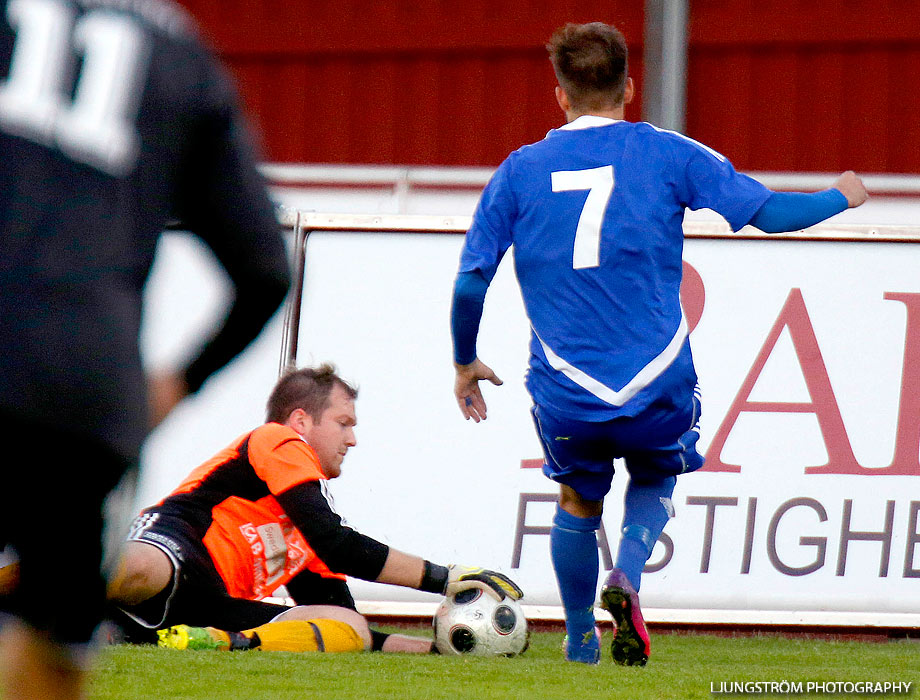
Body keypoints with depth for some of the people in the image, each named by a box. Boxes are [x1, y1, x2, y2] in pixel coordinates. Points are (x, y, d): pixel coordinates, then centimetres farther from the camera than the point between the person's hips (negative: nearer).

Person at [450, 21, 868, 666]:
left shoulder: (519, 171, 4)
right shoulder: (666, 153, 0)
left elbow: (469, 284, 3)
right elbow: (769, 212, 1)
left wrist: (465, 363, 20)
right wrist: (842, 198, 20)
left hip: (567, 394, 1)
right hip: (657, 387, -1)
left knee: (579, 503, 27)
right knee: (655, 482, 27)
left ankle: (581, 644, 28)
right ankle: (626, 576, -2)